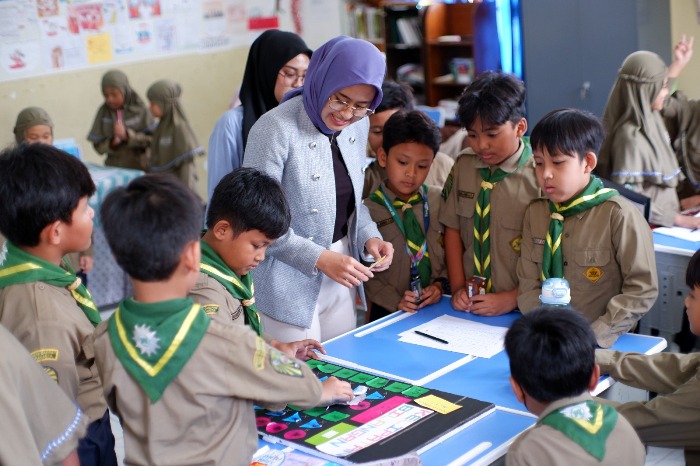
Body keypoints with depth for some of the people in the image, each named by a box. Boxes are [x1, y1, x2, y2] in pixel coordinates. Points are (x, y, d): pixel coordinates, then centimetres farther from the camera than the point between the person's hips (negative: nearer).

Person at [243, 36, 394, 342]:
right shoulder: (276, 128, -19)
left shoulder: (358, 125, 3)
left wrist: (368, 236, -3)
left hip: (339, 279, 7)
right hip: (289, 280, -7)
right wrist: (319, 258, -22)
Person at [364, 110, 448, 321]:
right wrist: (395, 300, -12)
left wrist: (441, 284, -2)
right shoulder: (368, 211, -4)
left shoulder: (440, 201, 5)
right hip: (389, 313, -2)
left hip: (438, 307, 2)